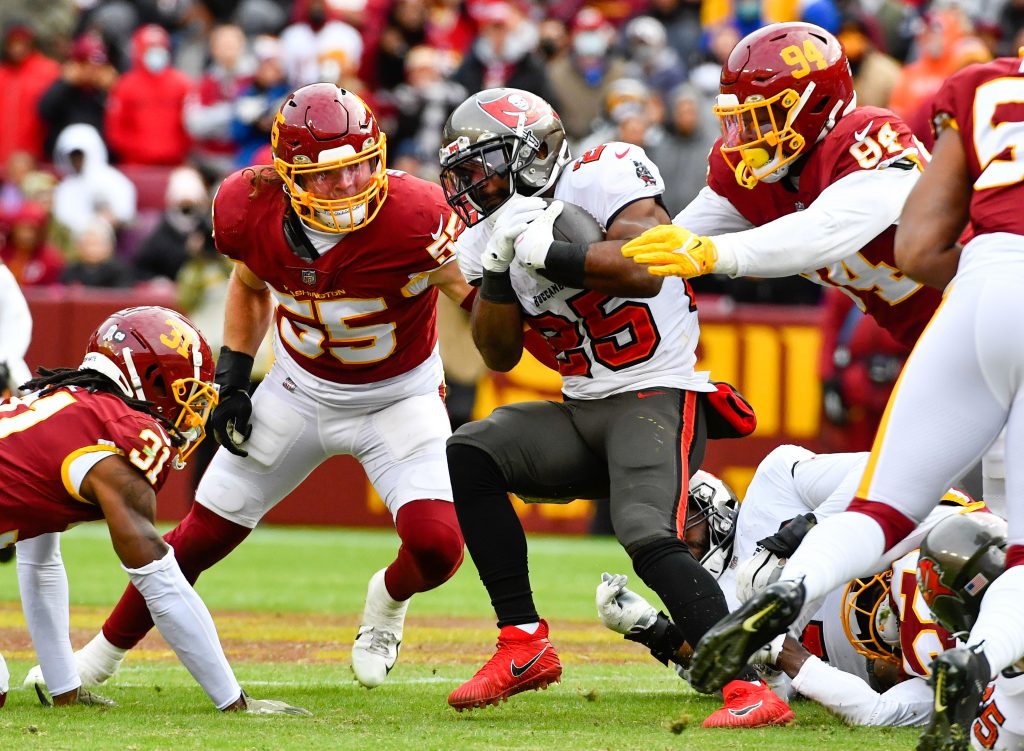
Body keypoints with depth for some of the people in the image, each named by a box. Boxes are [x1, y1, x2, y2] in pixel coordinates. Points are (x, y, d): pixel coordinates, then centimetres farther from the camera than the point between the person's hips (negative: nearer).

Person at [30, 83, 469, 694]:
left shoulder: (410, 217, -33)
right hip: (300, 388, 3)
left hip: (400, 397, -3)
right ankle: (102, 656, 27)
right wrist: (231, 380, 1)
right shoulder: (252, 212, -19)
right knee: (203, 534, 6)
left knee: (437, 545, -23)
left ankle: (389, 600, 16)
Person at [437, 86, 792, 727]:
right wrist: (498, 265, -5)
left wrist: (541, 252, -23)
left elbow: (644, 269, -28)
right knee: (471, 455, -9)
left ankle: (754, 691, -31)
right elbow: (500, 354, 10)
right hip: (582, 412, 8)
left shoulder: (601, 178, -12)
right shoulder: (501, 224, 10)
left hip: (657, 396, -8)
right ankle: (524, 646, -5)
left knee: (648, 537, -28)